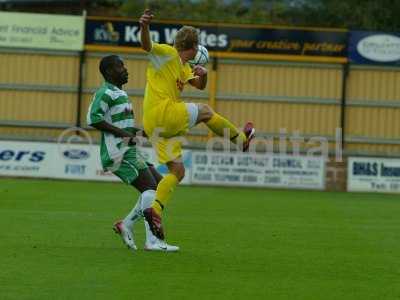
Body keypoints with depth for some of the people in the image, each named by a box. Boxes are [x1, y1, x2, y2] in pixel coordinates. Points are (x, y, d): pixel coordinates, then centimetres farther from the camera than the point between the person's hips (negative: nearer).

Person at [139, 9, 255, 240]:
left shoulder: (183, 67, 23)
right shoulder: (167, 53, -5)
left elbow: (200, 85, 29)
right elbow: (147, 45, -23)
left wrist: (203, 74, 4)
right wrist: (144, 26, -46)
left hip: (157, 125, 10)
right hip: (163, 112, -10)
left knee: (178, 171, 6)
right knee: (205, 111, 9)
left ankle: (155, 210, -3)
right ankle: (241, 138, 26)